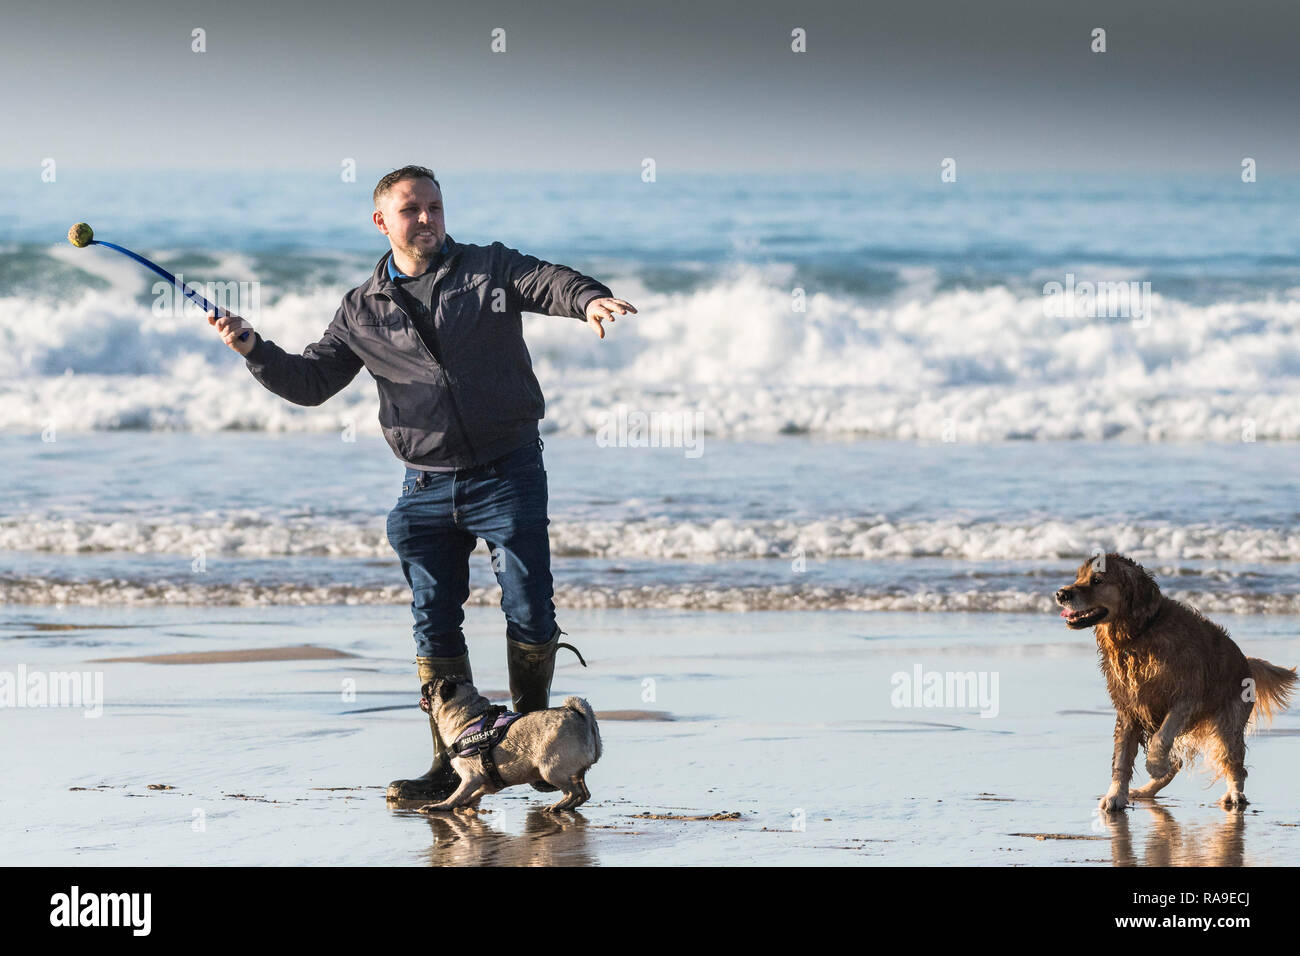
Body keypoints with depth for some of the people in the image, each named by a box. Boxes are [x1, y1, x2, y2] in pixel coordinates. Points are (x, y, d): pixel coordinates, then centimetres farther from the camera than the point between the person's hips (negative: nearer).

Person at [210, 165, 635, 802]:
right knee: (435, 625, 0)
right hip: (427, 489, 2)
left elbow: (547, 283, -15)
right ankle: (455, 765, 7)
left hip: (508, 474, -2)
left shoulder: (490, 270, 3)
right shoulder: (363, 311, 9)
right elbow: (310, 382, 10)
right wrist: (253, 350, -7)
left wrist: (588, 299, -38)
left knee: (530, 611, -6)